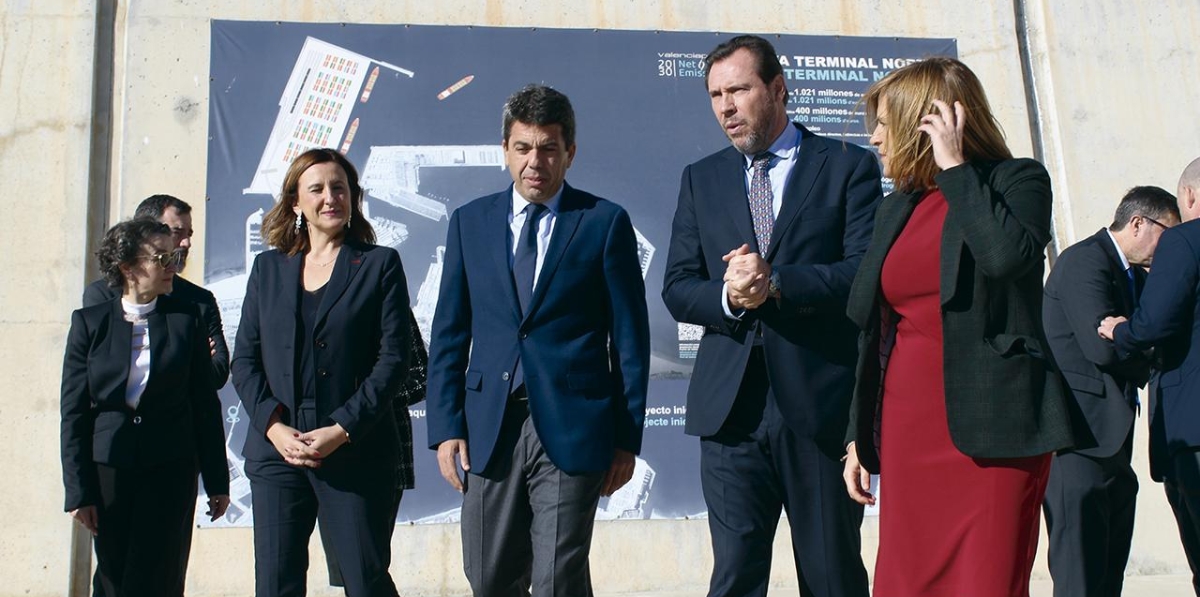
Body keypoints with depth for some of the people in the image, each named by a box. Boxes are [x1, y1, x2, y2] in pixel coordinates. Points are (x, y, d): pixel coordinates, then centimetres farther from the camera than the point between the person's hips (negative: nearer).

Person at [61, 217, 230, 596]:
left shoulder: (186, 318, 0)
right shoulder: (90, 322, 1)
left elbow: (205, 405, 2)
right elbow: (73, 412, 1)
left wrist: (217, 481, 3)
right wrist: (78, 491, -3)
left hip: (170, 470, 0)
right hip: (109, 469, 1)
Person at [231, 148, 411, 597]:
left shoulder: (380, 264, 4)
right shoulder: (268, 268, 14)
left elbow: (392, 359, -4)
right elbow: (244, 359, 9)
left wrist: (341, 430, -13)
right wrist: (273, 425, -7)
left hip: (355, 454, -3)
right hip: (276, 450, 3)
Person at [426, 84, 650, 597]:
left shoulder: (605, 222, 1)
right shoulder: (470, 222, 10)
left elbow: (630, 338, 1)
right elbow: (448, 335, 10)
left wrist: (627, 438, -1)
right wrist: (445, 427, 2)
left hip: (572, 430, -3)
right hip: (489, 429, 3)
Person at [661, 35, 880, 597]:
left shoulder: (849, 166, 4)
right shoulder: (701, 179, 14)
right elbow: (677, 290, 8)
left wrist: (775, 283, -19)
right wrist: (728, 296, -13)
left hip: (821, 402, -2)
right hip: (731, 404, 2)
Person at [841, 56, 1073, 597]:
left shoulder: (1016, 181, 1)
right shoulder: (896, 209, 18)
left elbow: (1008, 254, -23)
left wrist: (954, 165, -12)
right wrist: (859, 435, 16)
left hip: (989, 432, -5)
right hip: (906, 432, 6)